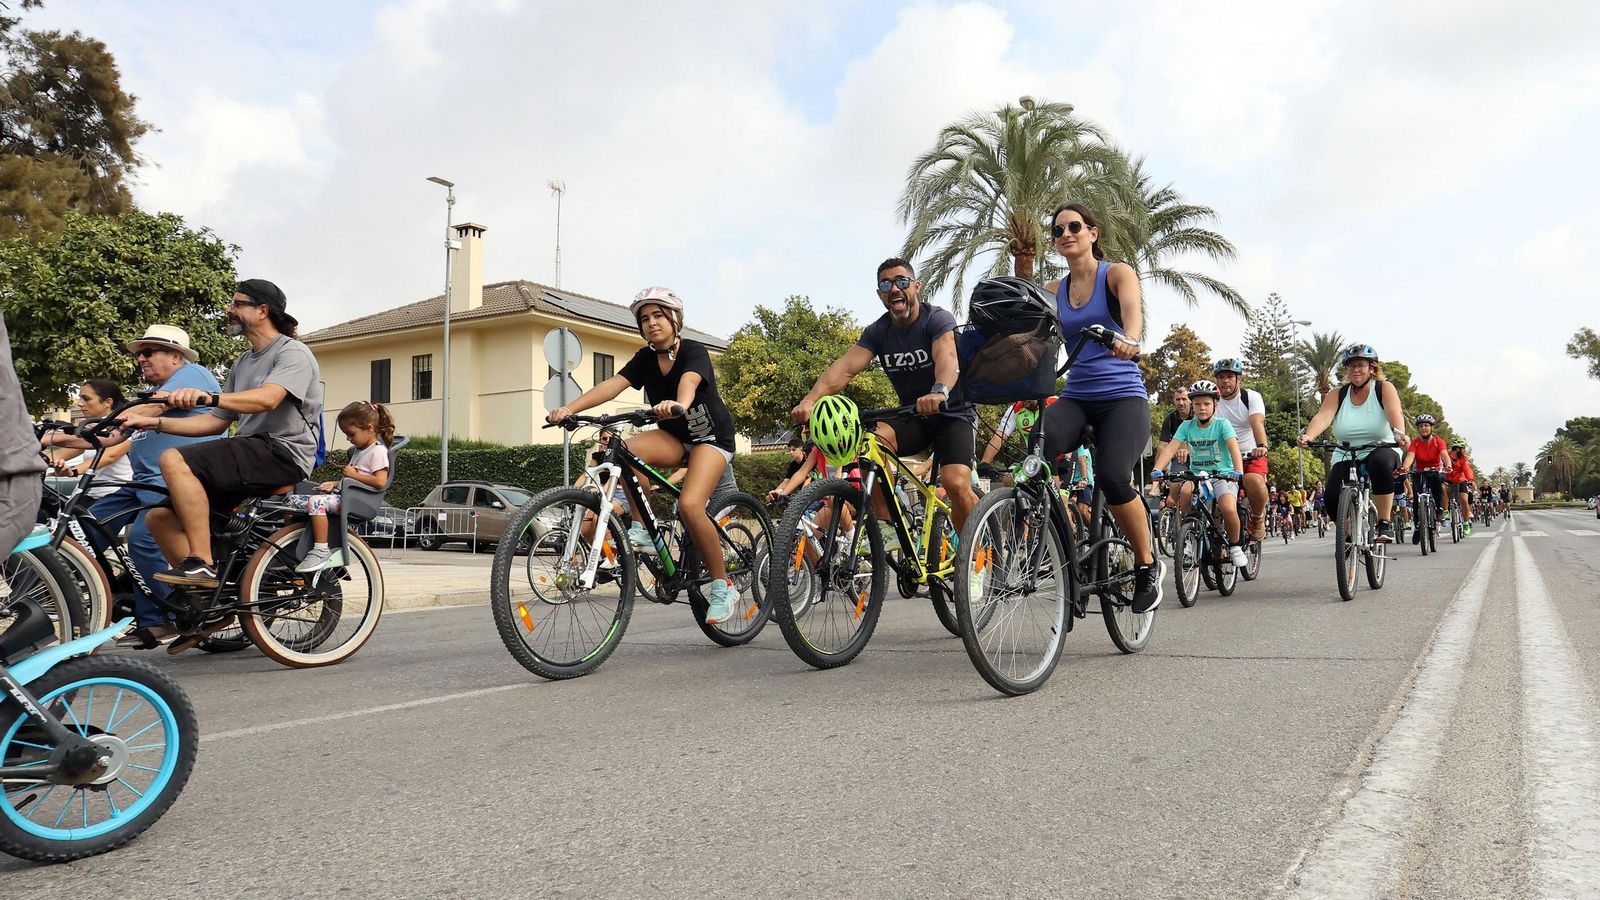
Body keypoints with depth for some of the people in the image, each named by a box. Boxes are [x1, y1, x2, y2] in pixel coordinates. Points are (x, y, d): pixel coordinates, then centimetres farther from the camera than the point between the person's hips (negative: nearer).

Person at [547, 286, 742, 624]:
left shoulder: (694, 352, -15)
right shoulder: (645, 358, 0)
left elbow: (689, 382, -38)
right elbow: (613, 384, -15)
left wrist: (678, 404, -62)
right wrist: (570, 408, -31)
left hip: (711, 437, -5)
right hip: (673, 437, 5)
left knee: (689, 505, -28)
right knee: (629, 449, -29)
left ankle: (723, 586, -11)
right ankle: (641, 532, -16)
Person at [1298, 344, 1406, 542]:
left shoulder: (1384, 388, -2)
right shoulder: (1337, 395, 3)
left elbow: (1394, 412, -22)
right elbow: (1323, 416, -15)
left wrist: (1399, 433, -44)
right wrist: (1308, 436, -36)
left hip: (1381, 451, -2)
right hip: (1346, 457, 2)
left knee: (1380, 463, -39)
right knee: (1331, 499, -21)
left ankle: (1385, 523, -25)